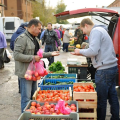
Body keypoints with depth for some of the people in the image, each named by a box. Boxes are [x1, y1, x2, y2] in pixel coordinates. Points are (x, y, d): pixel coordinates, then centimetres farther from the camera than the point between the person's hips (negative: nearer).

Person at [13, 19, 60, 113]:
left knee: (34, 96, 18)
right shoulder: (22, 38, -17)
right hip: (25, 72, -10)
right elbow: (16, 55, -23)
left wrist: (50, 54, 15)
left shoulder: (35, 38, 15)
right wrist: (33, 58, -24)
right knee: (26, 98, -3)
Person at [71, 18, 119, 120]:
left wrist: (80, 51, -5)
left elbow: (93, 51, -21)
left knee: (101, 98, 1)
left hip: (104, 69, -10)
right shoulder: (100, 30, 19)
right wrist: (81, 53, 12)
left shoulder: (95, 31, -11)